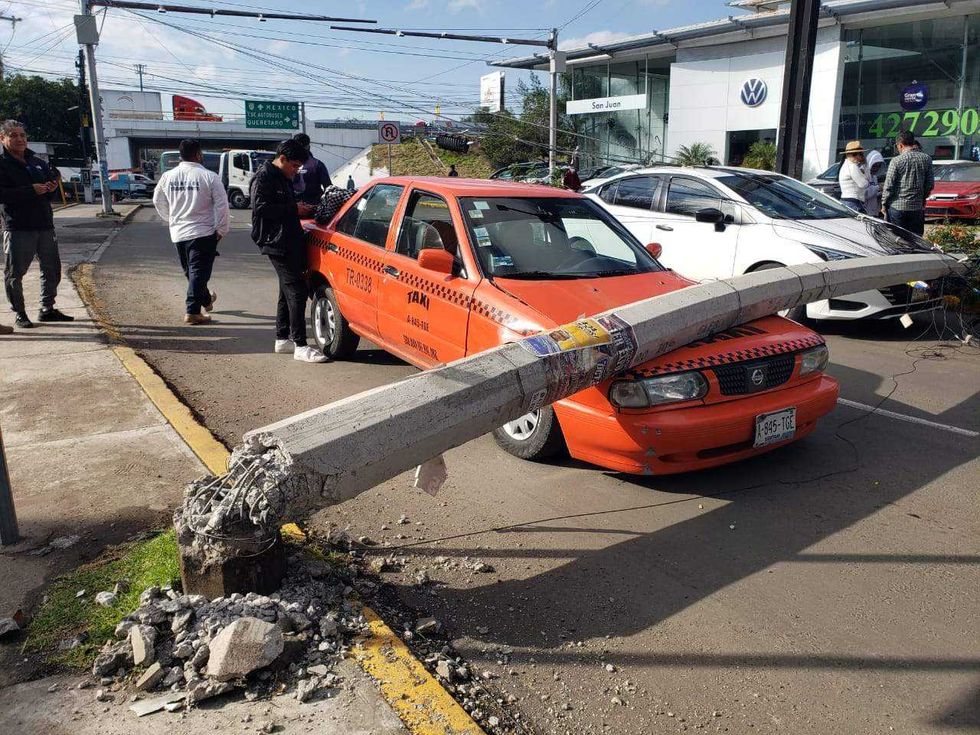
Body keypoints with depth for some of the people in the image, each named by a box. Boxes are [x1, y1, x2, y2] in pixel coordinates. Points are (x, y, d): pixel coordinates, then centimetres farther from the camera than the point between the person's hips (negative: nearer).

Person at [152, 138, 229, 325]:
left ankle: (206, 299, 39)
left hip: (178, 233, 6)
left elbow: (158, 201, 17)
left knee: (190, 271, 20)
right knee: (199, 272, -2)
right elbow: (222, 205, -12)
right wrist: (221, 229, -2)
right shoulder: (209, 176, -11)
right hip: (203, 232, -5)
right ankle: (193, 311, -6)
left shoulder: (168, 176, 4)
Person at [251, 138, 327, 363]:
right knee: (297, 291, -14)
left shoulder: (283, 179, 21)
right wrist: (293, 209, -16)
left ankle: (283, 339, 25)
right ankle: (300, 346, -13)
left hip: (290, 241, 10)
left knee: (288, 291, 15)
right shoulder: (264, 178, -8)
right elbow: (260, 207, -19)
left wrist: (301, 209, 11)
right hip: (276, 242, -10)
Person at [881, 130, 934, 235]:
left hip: (897, 207, -4)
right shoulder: (926, 159, 4)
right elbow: (930, 184, 8)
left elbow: (888, 186, -7)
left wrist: (884, 204, 4)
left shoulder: (896, 161, -8)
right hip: (917, 207, 4)